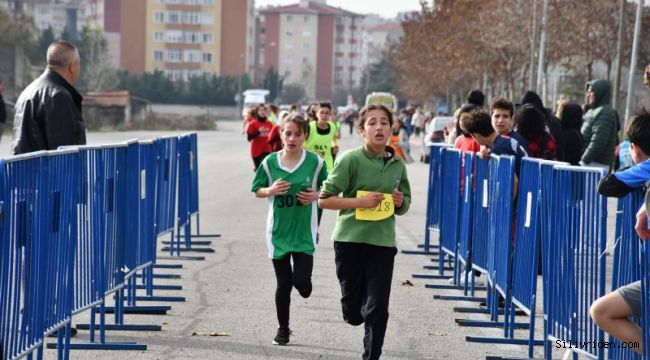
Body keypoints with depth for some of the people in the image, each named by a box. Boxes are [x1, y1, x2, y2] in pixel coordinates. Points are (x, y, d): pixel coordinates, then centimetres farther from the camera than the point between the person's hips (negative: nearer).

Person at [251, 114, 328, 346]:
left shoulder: (315, 162, -6)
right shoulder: (269, 162, -5)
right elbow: (257, 191, 6)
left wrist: (317, 195, -14)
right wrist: (271, 190, -15)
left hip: (304, 231, -1)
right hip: (278, 231, 1)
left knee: (301, 281, -10)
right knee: (283, 284, 7)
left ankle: (303, 285, 29)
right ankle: (283, 329, 26)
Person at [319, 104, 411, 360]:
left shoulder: (397, 165, 6)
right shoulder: (350, 159, -8)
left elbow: (404, 205, 19)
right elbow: (324, 200, -9)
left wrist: (400, 203, -4)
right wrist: (360, 202, -19)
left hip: (383, 243, 3)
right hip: (350, 240, -3)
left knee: (377, 309, -3)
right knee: (353, 313, 8)